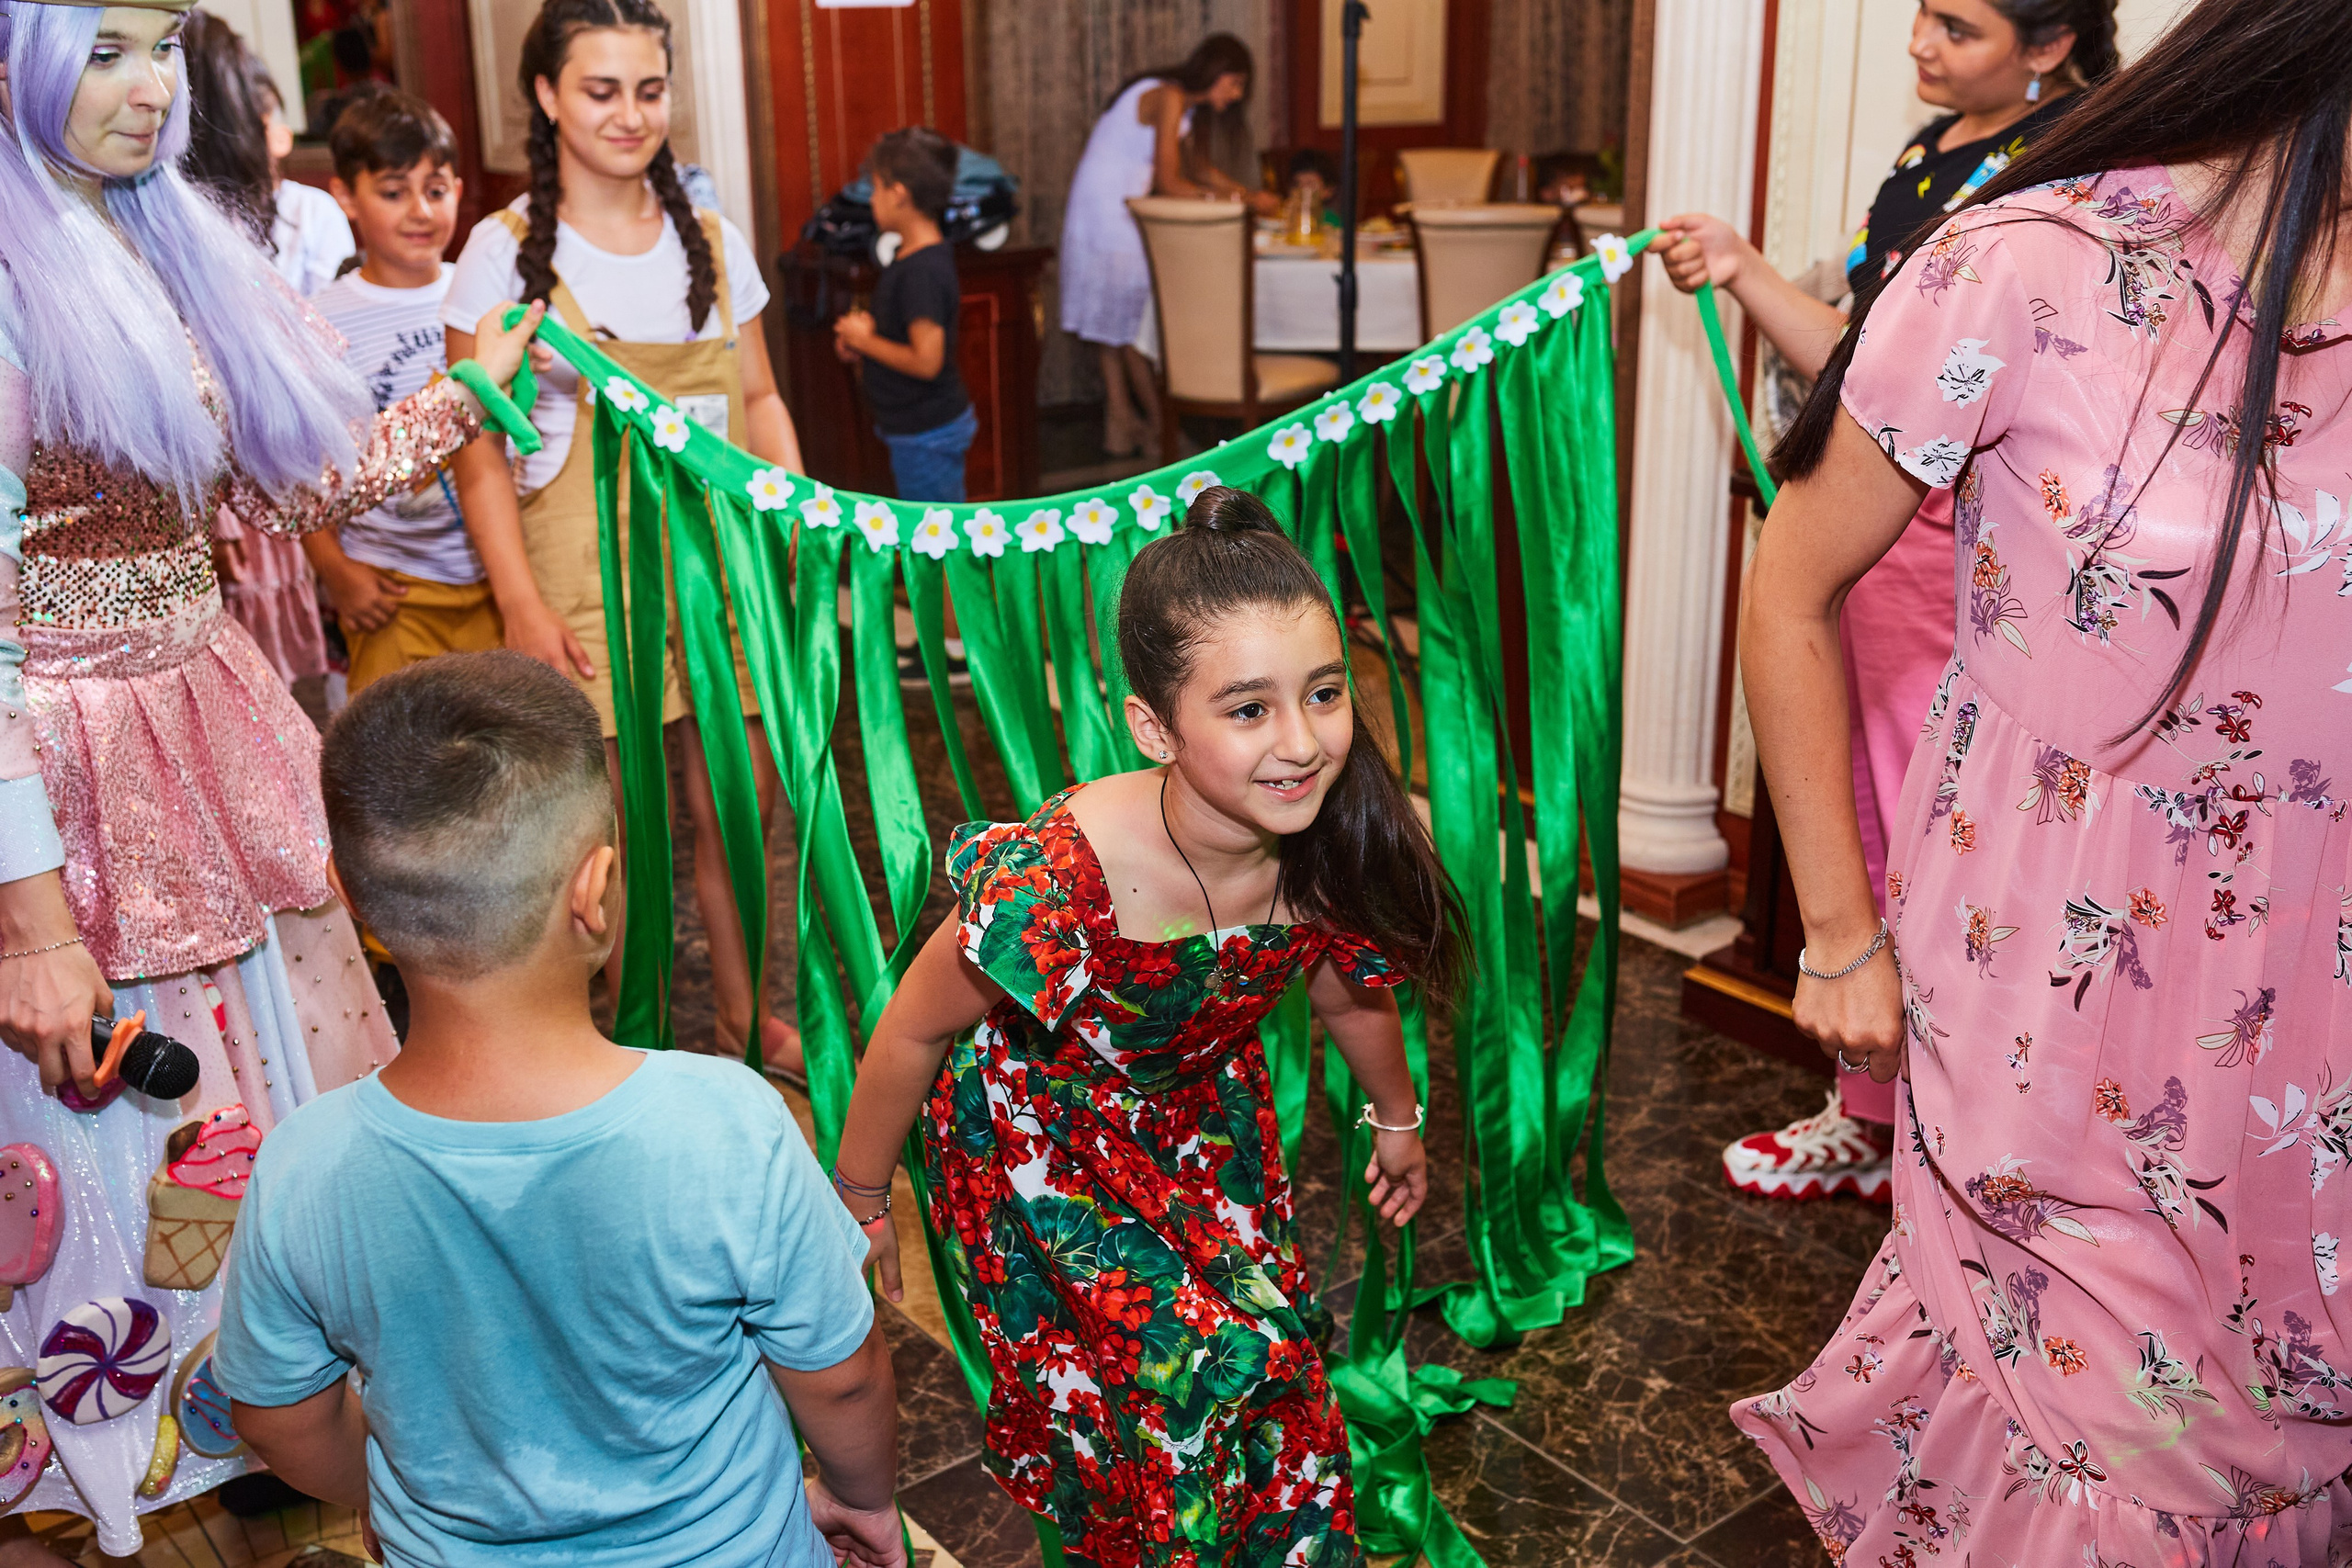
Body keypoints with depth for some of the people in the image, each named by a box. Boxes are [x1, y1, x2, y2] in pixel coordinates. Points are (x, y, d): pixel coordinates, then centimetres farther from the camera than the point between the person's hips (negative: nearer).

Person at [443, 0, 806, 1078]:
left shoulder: (710, 241, 9)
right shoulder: (506, 251, -3)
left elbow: (760, 401, 15)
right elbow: (476, 452, -5)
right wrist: (522, 606, -12)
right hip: (588, 577, -4)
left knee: (741, 803, 8)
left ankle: (743, 1014, 29)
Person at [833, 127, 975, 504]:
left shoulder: (922, 271, -23)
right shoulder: (908, 257, 8)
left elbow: (926, 361, -27)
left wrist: (866, 341, -14)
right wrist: (868, 330, 3)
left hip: (927, 434, -10)